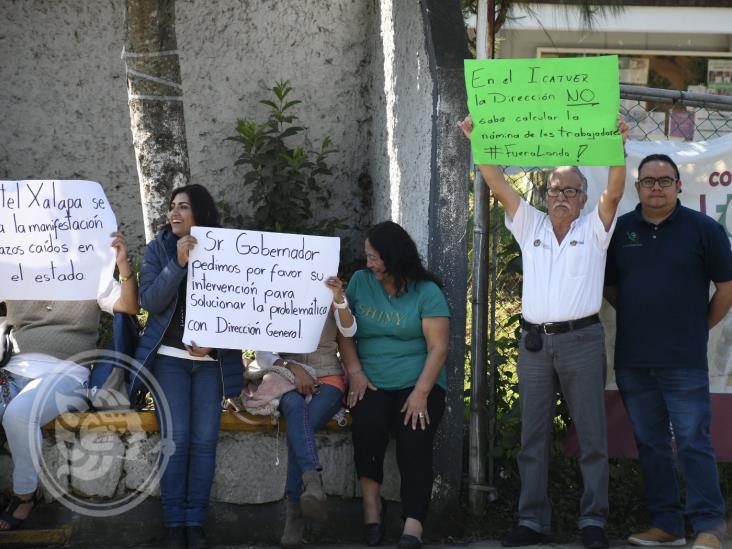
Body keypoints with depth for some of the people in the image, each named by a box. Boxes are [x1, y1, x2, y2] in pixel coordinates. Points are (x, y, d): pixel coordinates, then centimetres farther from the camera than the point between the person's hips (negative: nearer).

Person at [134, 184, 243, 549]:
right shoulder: (158, 249, 2)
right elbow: (150, 301, -8)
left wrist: (214, 343, -11)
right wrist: (178, 263, -19)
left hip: (212, 359, 1)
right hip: (170, 356, -1)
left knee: (204, 440, -6)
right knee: (176, 438, -10)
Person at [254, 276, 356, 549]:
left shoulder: (330, 300, 9)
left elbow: (348, 331, -10)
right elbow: (263, 355, 3)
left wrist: (340, 301, -28)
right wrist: (293, 367, -15)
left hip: (328, 381, 0)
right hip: (288, 382, 0)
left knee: (298, 426, -31)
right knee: (296, 408, -37)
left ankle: (295, 513, -36)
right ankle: (313, 483, -59)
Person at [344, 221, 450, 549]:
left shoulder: (427, 292, -1)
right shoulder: (360, 282, 10)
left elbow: (438, 347, -7)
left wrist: (421, 392, -17)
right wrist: (354, 371, -10)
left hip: (418, 383, -2)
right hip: (372, 383, 2)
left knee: (414, 444, -24)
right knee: (367, 425, -29)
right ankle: (371, 502, -10)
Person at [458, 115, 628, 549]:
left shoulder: (594, 229, 5)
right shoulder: (531, 226, 12)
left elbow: (614, 192, -10)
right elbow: (499, 184, 6)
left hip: (582, 339, -3)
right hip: (534, 340, 3)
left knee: (592, 436, -1)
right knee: (533, 437, 4)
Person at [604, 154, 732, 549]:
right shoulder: (620, 230, 7)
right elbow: (610, 286, 17)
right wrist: (637, 320, 12)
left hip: (684, 361, -4)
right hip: (632, 360, 4)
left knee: (693, 442, -6)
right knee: (650, 444, 10)